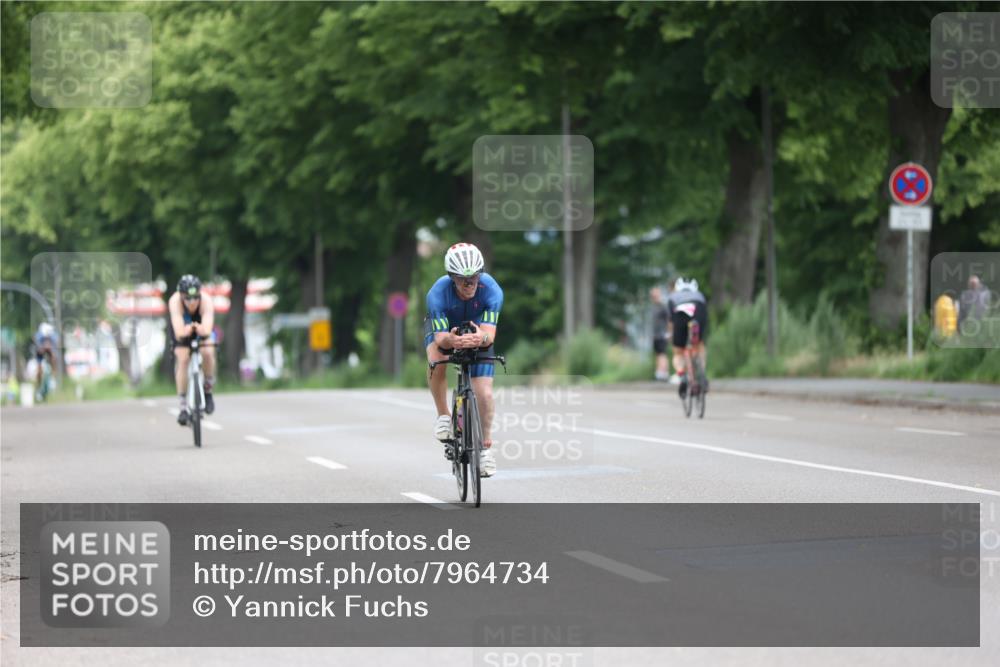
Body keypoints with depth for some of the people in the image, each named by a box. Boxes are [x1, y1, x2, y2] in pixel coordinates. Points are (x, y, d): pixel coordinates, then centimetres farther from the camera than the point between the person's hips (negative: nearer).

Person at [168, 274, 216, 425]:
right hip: (183, 330, 0)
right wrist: (189, 328, -65)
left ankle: (208, 389, -1)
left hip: (202, 329, 0)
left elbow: (206, 330, -48)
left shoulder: (206, 302, -36)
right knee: (183, 359, -20)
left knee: (208, 352, -27)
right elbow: (180, 332, -46)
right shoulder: (175, 301, -37)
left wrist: (196, 327, -68)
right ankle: (183, 406, -9)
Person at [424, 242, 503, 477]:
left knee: (485, 394, -11)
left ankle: (485, 446, 13)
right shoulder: (438, 293, -36)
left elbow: (490, 334, -39)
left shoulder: (491, 290, -34)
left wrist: (481, 338, -63)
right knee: (437, 361, -35)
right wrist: (451, 340, -63)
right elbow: (440, 339, -39)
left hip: (477, 333, 1)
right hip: (444, 328, -1)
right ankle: (443, 415, -12)